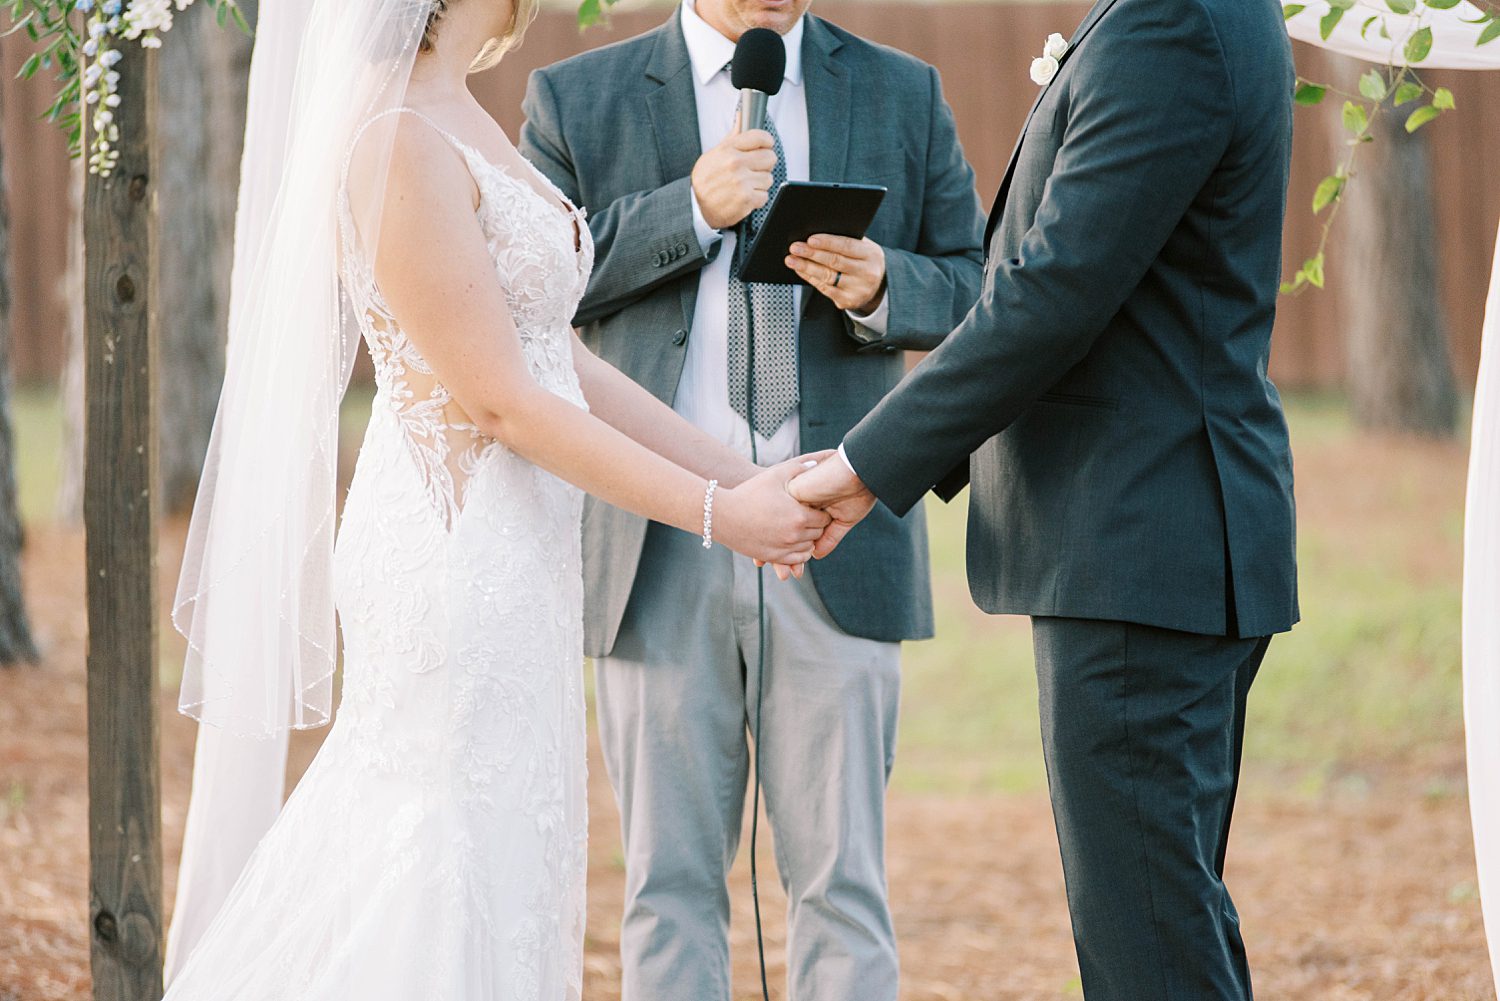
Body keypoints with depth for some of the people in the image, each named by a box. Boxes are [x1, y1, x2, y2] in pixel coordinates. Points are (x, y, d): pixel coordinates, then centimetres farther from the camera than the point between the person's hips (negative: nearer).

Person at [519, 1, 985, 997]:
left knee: (842, 882, 1)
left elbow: (976, 283, 10)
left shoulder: (904, 94, 11)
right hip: (658, 547, 0)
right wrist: (690, 209, -14)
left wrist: (884, 287, -12)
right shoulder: (576, 99, 6)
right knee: (670, 885, 5)